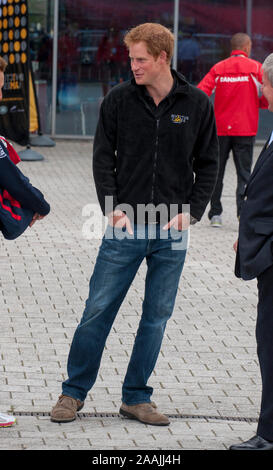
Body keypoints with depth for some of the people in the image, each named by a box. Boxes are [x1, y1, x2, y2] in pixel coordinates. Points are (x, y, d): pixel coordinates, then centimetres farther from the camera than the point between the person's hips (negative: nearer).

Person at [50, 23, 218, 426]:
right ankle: (74, 392, 13)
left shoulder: (197, 104, 0)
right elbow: (103, 158, 3)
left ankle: (136, 397, 18)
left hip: (172, 233, 1)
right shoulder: (118, 100, -1)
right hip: (125, 227, -1)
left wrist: (191, 212, -4)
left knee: (156, 317, 7)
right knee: (98, 310, 1)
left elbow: (208, 164, 7)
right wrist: (113, 209, -6)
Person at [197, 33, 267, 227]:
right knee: (244, 173, 2)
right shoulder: (256, 68, -4)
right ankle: (243, 212, -10)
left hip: (220, 129, 2)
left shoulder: (218, 68, 1)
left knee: (217, 172, 12)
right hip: (245, 130, -2)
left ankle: (215, 213, 13)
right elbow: (267, 98, -7)